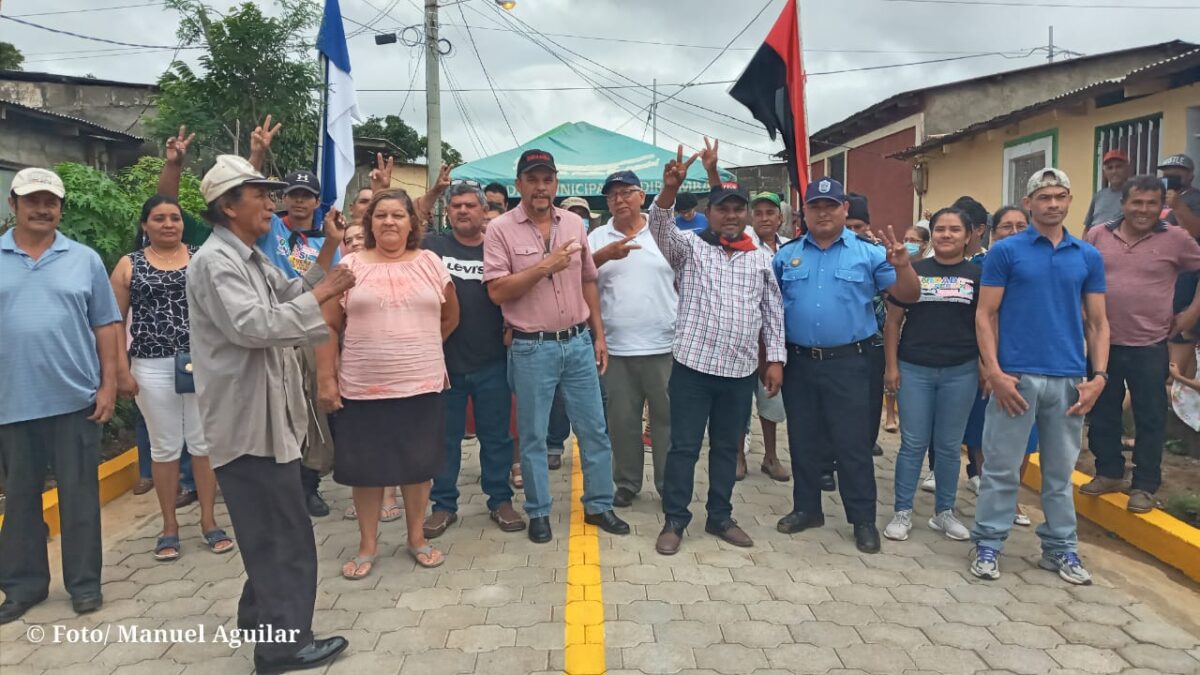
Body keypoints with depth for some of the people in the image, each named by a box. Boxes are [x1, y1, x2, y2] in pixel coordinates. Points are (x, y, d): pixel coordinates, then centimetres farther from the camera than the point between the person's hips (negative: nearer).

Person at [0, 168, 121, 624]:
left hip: (75, 398, -1)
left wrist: (108, 386, -2)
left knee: (79, 495, 6)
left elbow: (105, 325, 3)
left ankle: (84, 582, 18)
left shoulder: (85, 259, 3)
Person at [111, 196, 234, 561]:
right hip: (152, 367, 0)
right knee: (165, 447, 9)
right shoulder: (129, 265, 4)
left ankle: (208, 520, 19)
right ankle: (169, 525, 21)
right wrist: (121, 370, -3)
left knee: (204, 442, 6)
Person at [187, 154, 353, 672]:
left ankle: (262, 620, 35)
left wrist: (327, 255, 8)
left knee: (271, 528, 21)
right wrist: (322, 295, -20)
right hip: (249, 420, -11)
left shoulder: (250, 259, 15)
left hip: (266, 413, 11)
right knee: (282, 532, -3)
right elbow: (254, 326, -28)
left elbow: (291, 299, 18)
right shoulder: (216, 261, -17)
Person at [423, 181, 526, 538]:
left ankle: (500, 500, 23)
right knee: (445, 436, 10)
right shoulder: (431, 246, 2)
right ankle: (444, 505, 23)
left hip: (491, 361, 0)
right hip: (444, 359, 0)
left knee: (496, 435, 9)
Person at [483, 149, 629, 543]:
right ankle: (538, 513, 23)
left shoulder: (574, 224, 7)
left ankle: (599, 505, 26)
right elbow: (497, 291, -14)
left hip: (578, 342, 4)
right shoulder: (501, 230, -7)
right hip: (532, 348, -4)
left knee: (594, 429, 10)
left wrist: (599, 335, 9)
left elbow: (588, 282, 12)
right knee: (533, 435, 8)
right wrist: (545, 266, -19)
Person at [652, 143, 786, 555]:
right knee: (684, 446, 2)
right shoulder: (689, 247, 3)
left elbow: (773, 313, 13)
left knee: (727, 446, 13)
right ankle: (674, 520, 14)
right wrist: (671, 187, -33)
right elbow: (660, 226, -16)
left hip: (741, 370, 3)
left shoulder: (761, 259, 11)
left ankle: (720, 517, 26)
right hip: (693, 365, -3)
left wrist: (775, 359, 6)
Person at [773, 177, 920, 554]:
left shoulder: (868, 253, -1)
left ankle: (863, 520, 16)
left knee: (853, 444, 3)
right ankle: (806, 508, 28)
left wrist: (903, 266, -22)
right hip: (799, 363, 3)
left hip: (849, 363, -3)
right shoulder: (786, 255, 6)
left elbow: (908, 297, -3)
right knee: (803, 441, 13)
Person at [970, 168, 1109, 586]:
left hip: (1069, 380, 3)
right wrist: (994, 373, -11)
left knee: (1060, 472, 13)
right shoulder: (1005, 251, 0)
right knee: (1001, 468, 3)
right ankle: (988, 544, 14)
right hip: (1016, 377, -3)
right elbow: (985, 315, -2)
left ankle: (1060, 548, 25)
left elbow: (1097, 322, 11)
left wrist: (1099, 376, -1)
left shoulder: (1089, 257, 10)